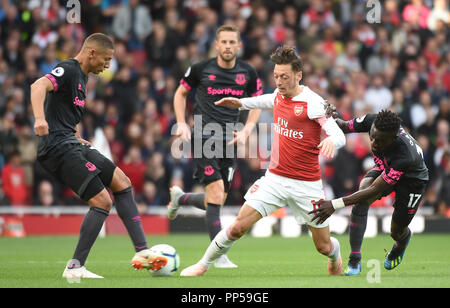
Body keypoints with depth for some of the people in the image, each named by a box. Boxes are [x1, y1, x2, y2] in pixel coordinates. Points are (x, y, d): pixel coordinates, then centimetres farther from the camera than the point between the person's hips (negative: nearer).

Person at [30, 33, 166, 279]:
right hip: (58, 148, -11)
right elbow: (39, 86, -31)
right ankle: (75, 267, -10)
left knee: (122, 182, 10)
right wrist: (40, 119, -47)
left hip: (72, 146, 11)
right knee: (102, 201, -15)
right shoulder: (68, 70, -12)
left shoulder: (81, 76, 20)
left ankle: (141, 251, 9)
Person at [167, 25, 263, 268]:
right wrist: (182, 124, 2)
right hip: (204, 136, -4)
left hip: (228, 140, 4)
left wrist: (246, 130, 2)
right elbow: (181, 93, 13)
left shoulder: (248, 73, 4)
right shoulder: (200, 69, -3)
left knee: (217, 201, 7)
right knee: (216, 192, -18)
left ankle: (179, 198, 40)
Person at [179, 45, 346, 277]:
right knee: (238, 227, -11)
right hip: (275, 178, 4)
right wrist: (241, 103, 24)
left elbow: (339, 136, -21)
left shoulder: (312, 102, -15)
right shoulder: (278, 95, 3)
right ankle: (203, 265, 5)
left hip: (306, 185, -4)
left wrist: (331, 141, -43)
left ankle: (335, 256, 43)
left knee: (323, 246, 7)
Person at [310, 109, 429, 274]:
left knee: (397, 232, 5)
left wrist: (335, 204, -46)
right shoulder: (372, 121, -33)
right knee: (362, 200, -25)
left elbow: (375, 190, -41)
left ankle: (403, 239, 47)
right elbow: (345, 127, -10)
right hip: (384, 168, 4)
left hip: (412, 180, -4)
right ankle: (354, 260, -18)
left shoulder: (405, 156, -46)